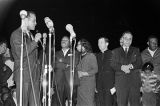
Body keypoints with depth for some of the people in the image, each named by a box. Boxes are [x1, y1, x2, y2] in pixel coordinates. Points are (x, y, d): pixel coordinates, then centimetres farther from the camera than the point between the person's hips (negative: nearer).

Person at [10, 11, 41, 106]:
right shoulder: (16, 34, -6)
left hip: (34, 74, 7)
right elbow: (21, 53, -18)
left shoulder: (30, 34, 19)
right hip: (23, 74, -7)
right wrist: (35, 41, -14)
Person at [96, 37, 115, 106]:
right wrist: (95, 85, 7)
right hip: (99, 84, 5)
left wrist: (115, 85, -11)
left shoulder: (112, 54, 0)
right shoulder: (97, 56, 16)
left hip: (109, 83, -5)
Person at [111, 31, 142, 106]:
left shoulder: (136, 50, 17)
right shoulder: (115, 51, 15)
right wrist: (122, 67, -16)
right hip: (121, 81, 0)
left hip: (134, 80, 0)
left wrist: (131, 66, -14)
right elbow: (113, 65, 4)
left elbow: (140, 64, 6)